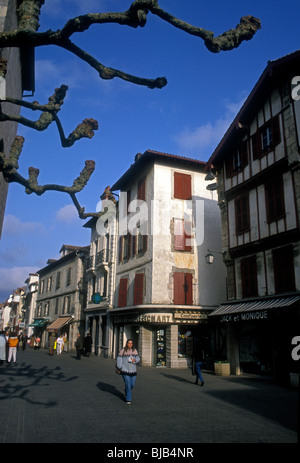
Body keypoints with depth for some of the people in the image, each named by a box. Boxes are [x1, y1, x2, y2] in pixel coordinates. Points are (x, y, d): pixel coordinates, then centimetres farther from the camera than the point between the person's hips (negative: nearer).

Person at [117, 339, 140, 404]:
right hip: (125, 370, -4)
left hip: (133, 370, 4)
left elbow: (138, 358, 6)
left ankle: (126, 392, 41)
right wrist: (119, 367, -11)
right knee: (128, 384, -7)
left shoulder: (135, 350, 7)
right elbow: (119, 358, -3)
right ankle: (128, 399, 8)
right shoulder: (123, 350, -4)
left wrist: (135, 360, -16)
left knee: (132, 385, 9)